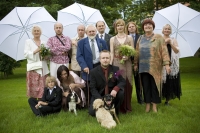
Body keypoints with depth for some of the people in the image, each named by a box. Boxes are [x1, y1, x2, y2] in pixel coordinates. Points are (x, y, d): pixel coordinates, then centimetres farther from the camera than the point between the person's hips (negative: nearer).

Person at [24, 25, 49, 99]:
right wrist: (35, 51, -15)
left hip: (43, 68, 3)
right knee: (33, 88, -8)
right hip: (33, 68, -3)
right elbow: (26, 54, -2)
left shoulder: (44, 42, 17)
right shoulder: (28, 41, 8)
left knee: (42, 88, -1)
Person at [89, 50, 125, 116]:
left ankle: (115, 109, -2)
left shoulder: (115, 69, -1)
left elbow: (122, 82, -5)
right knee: (92, 112, -22)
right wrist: (100, 99, -24)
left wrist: (116, 89, -28)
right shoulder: (94, 72, -5)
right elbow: (93, 88, -8)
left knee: (121, 92, -28)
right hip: (99, 96, -1)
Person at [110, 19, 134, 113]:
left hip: (127, 63, 0)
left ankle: (127, 106, 12)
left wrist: (128, 56, -14)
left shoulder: (129, 38, 8)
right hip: (116, 63, 0)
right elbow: (111, 53, 4)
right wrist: (110, 65, -5)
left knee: (127, 83, 1)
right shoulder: (112, 39, 8)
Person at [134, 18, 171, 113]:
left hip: (155, 67, -2)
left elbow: (164, 51, -4)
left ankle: (154, 104, 14)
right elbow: (137, 52, 13)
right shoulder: (140, 39, 12)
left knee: (154, 85, 2)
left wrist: (167, 64, -12)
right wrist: (135, 64, 10)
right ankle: (147, 103, 16)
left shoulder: (159, 37, 2)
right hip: (143, 67, 3)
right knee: (146, 85, 6)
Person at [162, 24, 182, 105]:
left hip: (171, 64, 1)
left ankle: (167, 99, 11)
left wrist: (170, 43, -14)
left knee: (170, 81, 1)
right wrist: (164, 43, -14)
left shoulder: (173, 40, 11)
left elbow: (177, 51, -3)